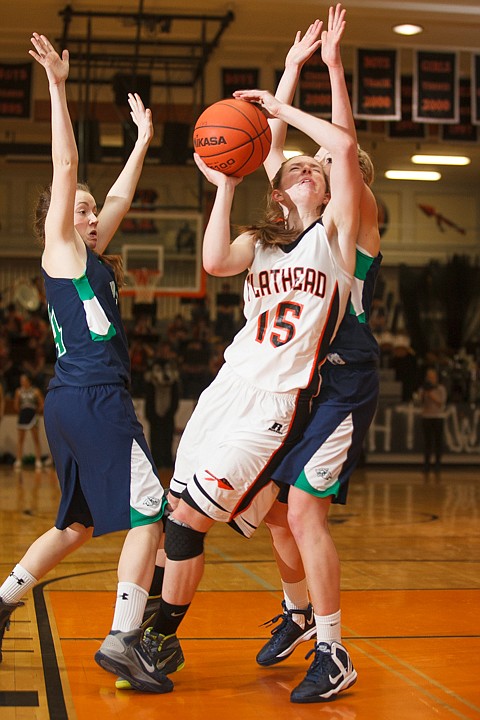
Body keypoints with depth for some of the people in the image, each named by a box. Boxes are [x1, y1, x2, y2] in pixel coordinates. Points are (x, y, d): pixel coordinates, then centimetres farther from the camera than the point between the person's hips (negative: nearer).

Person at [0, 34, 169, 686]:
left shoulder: (89, 258, 21)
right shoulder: (61, 250, -1)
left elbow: (120, 195, 30)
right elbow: (65, 168, -8)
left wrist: (143, 138, 36)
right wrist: (57, 87, -10)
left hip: (74, 404, 10)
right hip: (93, 399, -10)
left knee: (80, 523, 18)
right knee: (150, 514, -11)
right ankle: (123, 643, -12)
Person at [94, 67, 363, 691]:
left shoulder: (333, 232, 2)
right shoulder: (258, 242, 14)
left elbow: (345, 147, -14)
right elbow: (215, 262, -10)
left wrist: (281, 108, -5)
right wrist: (225, 186, -7)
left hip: (279, 403, -5)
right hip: (229, 387, 5)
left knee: (190, 516, -9)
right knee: (173, 510, 6)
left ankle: (162, 642, 5)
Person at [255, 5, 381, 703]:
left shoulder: (359, 222, -2)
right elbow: (272, 149, 13)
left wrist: (334, 65, -15)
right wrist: (292, 66, 13)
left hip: (343, 384, -7)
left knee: (303, 508, -16)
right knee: (272, 507, 11)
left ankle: (333, 655, -8)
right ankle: (298, 613, 34)